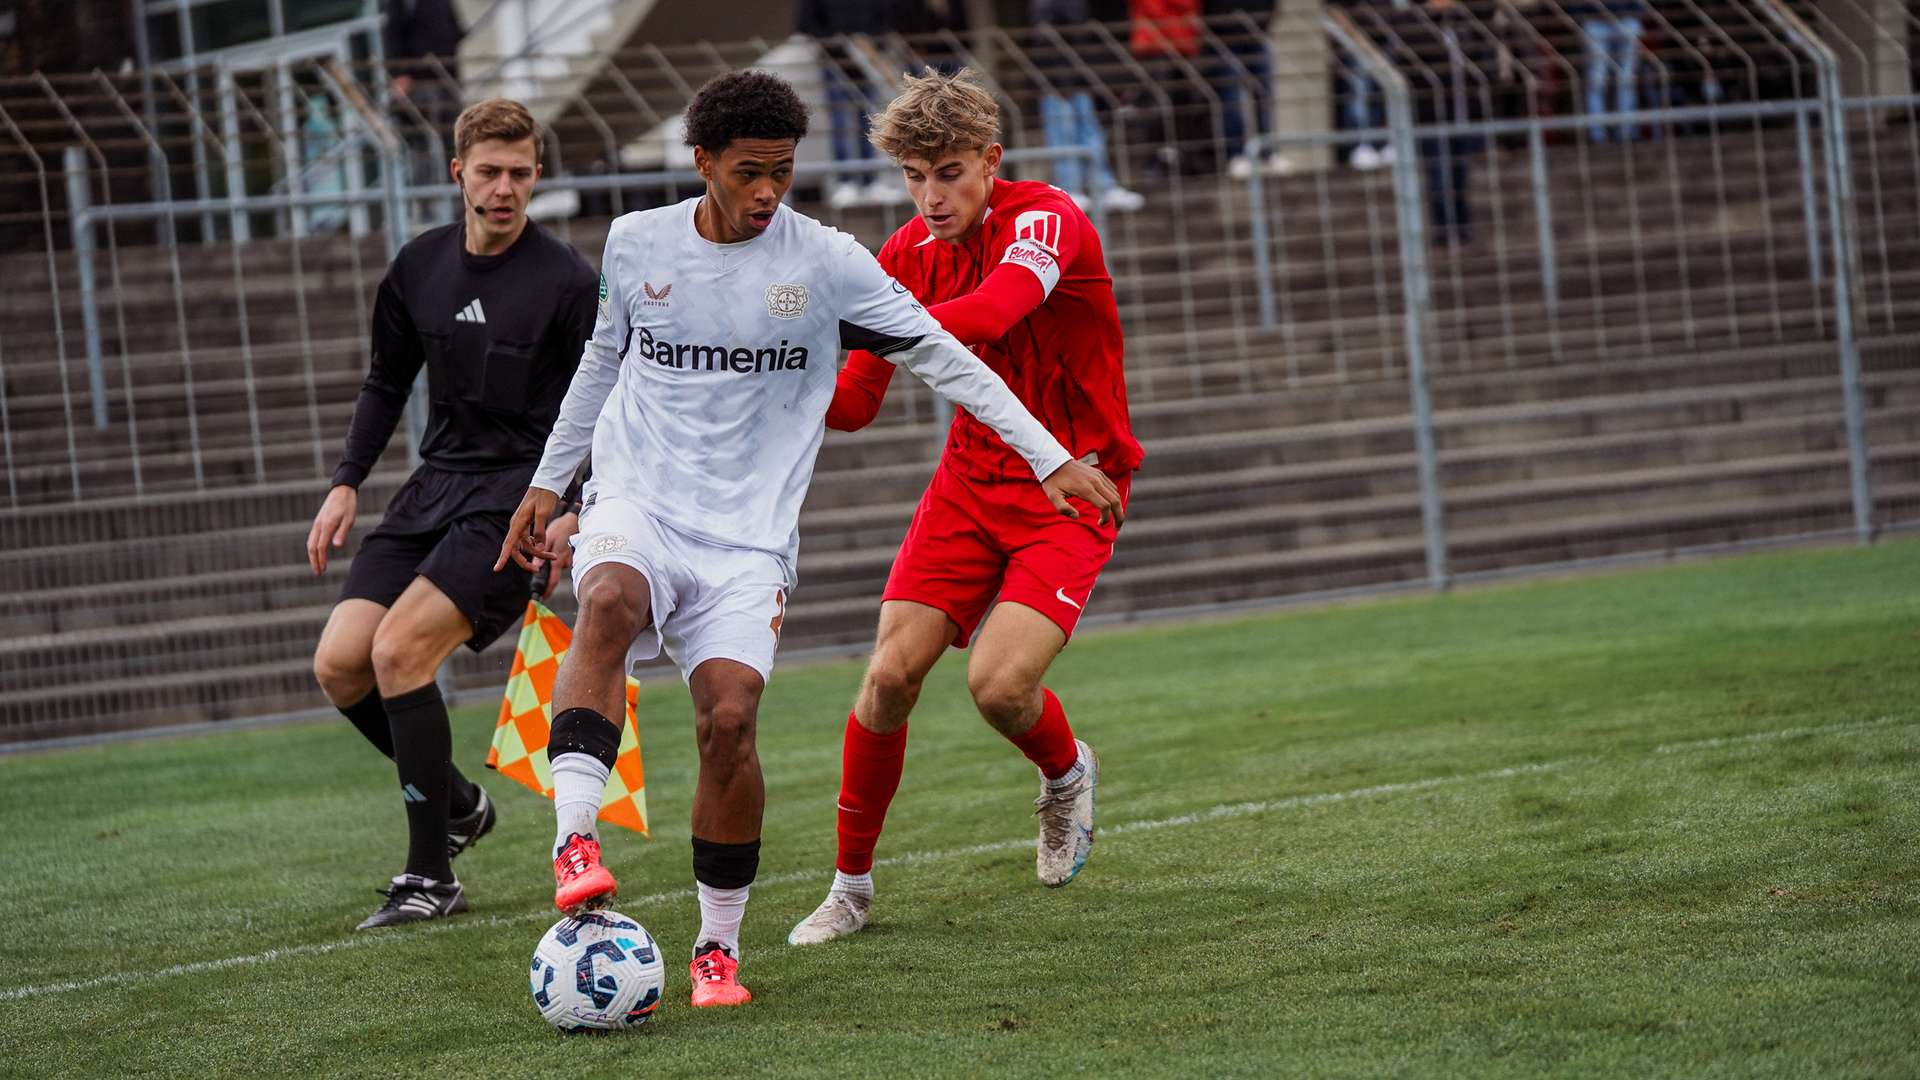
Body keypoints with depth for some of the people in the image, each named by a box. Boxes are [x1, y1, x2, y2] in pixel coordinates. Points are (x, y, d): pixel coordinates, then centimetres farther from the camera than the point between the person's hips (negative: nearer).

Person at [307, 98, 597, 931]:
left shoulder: (566, 281, -10)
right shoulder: (419, 267, 7)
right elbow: (387, 383, 20)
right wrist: (346, 483, 10)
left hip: (519, 498, -6)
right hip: (435, 486, 6)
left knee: (398, 651, -21)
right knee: (339, 665, -6)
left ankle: (431, 878, -12)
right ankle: (458, 804, 19)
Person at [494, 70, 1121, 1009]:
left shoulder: (823, 262, -3)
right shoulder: (636, 244, 4)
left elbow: (941, 358, -1)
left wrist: (1051, 458, -5)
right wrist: (546, 482, 26)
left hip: (748, 534, -1)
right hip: (635, 500, 1)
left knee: (728, 719, -18)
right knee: (608, 603, -34)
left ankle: (718, 946, 0)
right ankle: (574, 842, -43)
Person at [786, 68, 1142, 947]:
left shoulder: (1045, 220, -18)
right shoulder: (910, 254, 0)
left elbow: (992, 313, -40)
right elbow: (854, 406, 0)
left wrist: (863, 334, -48)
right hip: (972, 482, 5)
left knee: (998, 683, -20)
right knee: (891, 672, -9)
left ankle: (1067, 775, 16)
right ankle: (851, 884, 8)